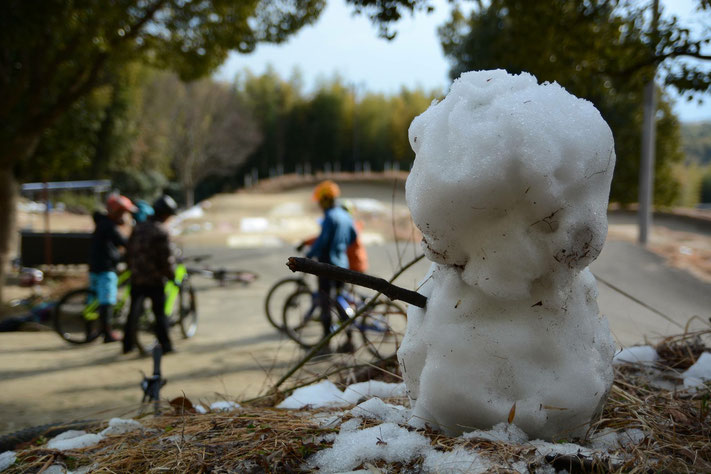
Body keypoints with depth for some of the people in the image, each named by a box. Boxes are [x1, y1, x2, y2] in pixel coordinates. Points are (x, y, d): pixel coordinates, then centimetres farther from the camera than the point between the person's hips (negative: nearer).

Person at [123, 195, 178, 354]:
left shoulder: (138, 227, 6)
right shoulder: (161, 232, -14)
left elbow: (129, 251, 14)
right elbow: (166, 258, -15)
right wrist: (171, 275, -2)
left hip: (137, 277, 6)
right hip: (155, 279, -6)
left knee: (134, 311, 12)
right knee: (160, 313, 3)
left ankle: (128, 344, 15)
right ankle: (165, 345, 7)